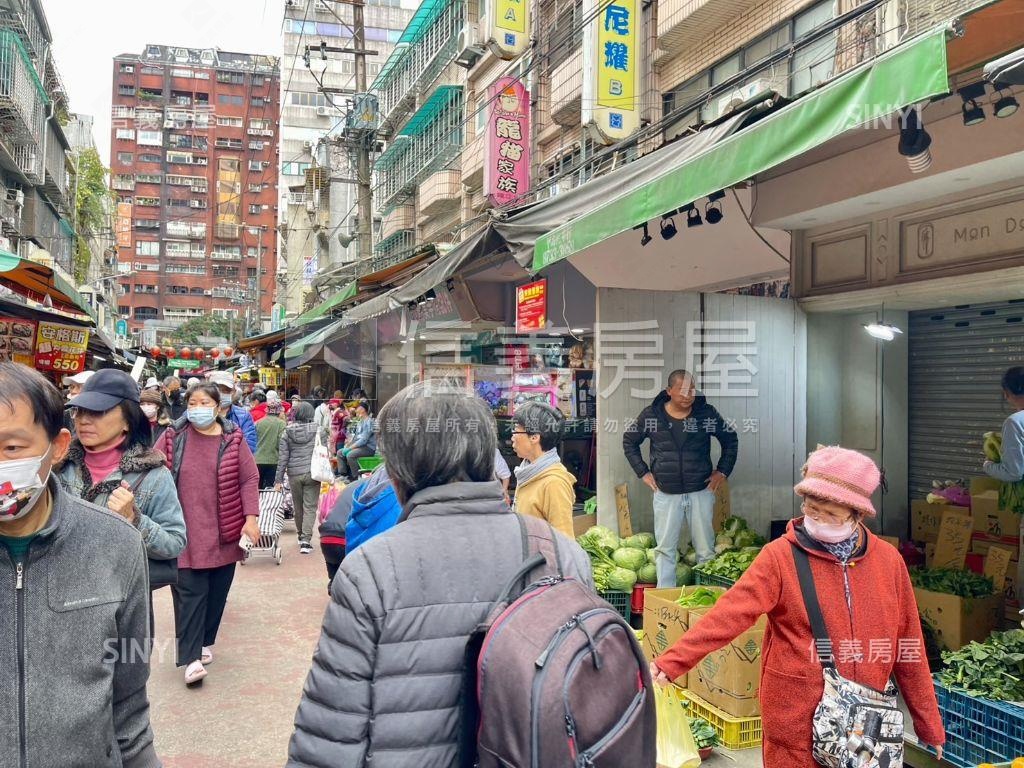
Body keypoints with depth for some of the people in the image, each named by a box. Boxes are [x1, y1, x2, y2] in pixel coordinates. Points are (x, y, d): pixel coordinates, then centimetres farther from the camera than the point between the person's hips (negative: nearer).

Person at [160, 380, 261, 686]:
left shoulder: (233, 439, -2)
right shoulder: (173, 437, 0)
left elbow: (249, 480, -1)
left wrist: (251, 518, -8)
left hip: (224, 532, 1)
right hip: (185, 532, -1)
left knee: (216, 593, 11)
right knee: (189, 593, -4)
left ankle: (204, 642, 29)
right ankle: (191, 657, -2)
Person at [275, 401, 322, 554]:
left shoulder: (287, 432, 1)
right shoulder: (317, 430, -3)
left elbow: (282, 456, -1)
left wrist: (279, 479, 2)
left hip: (294, 474, 2)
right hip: (312, 473, -2)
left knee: (298, 507, 17)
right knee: (310, 507, 0)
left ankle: (301, 536, 31)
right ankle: (306, 541, -9)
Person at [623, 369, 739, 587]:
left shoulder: (707, 413, -2)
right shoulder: (651, 415, -3)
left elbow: (730, 440, 12)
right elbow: (629, 441, 11)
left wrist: (723, 471, 5)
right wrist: (642, 472, 5)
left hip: (701, 492, 0)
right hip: (666, 494, 0)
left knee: (706, 549, 6)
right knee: (665, 549, 6)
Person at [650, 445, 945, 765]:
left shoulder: (888, 560, -1)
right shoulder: (780, 556, -11)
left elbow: (908, 646, 6)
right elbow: (729, 615, -19)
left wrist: (929, 723, 10)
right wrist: (670, 663, -29)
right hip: (798, 724, -3)